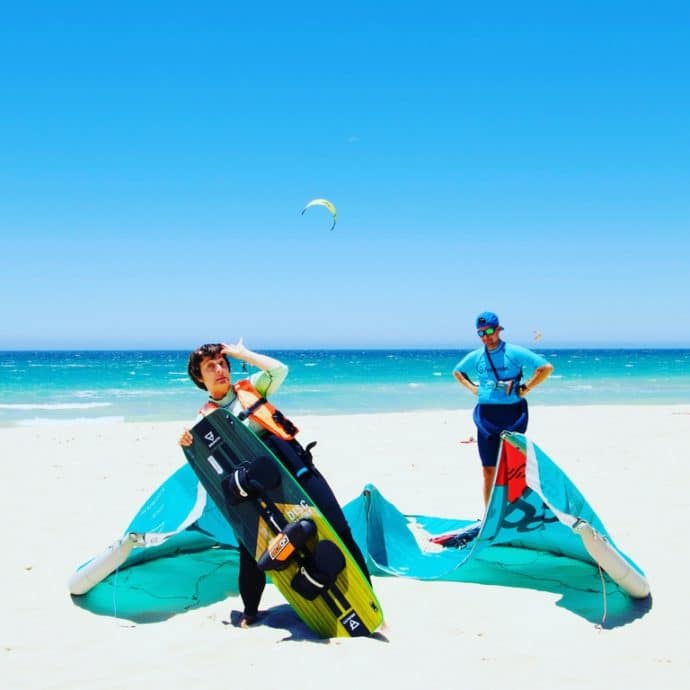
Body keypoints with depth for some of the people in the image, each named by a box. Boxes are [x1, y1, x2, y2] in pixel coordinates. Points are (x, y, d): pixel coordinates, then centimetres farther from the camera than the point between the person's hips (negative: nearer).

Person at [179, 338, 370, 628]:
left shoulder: (249, 389, 15)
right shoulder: (205, 417, 12)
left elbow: (279, 370, -1)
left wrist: (242, 353, 5)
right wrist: (187, 443, -20)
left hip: (292, 463, 0)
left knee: (336, 527, -5)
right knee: (251, 546, -3)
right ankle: (250, 610, 21)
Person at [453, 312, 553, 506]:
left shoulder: (515, 353, -5)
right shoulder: (475, 356, 7)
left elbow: (547, 367, -8)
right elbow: (457, 372, 26)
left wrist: (525, 388, -9)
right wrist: (472, 388, 11)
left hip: (511, 416, -3)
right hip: (486, 417, 4)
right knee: (488, 471, 6)